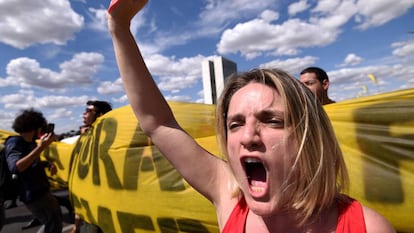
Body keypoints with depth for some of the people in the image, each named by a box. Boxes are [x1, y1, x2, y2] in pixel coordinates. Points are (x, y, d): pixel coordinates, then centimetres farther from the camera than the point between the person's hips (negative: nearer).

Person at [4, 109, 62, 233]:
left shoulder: (30, 143, 9)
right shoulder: (14, 143, -18)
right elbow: (15, 167, -36)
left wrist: (49, 164, 1)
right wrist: (40, 147, -43)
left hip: (40, 191, 9)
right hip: (34, 195, -9)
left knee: (56, 217, 24)